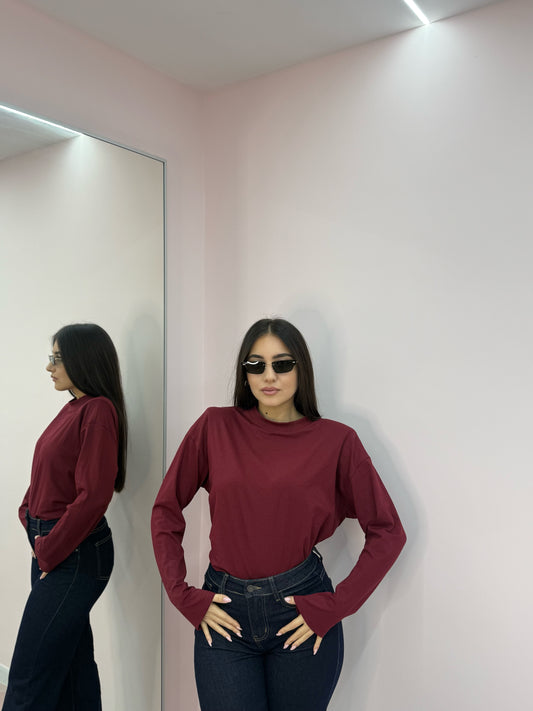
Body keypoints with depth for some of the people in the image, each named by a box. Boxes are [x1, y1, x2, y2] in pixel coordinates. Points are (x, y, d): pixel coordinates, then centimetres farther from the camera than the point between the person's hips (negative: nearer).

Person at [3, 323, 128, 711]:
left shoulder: (98, 411, -17)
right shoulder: (73, 408, 10)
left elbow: (93, 496, -21)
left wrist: (50, 551, -13)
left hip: (75, 554, -8)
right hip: (51, 546, 9)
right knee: (72, 663, 19)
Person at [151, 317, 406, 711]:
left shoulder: (336, 440, -6)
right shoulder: (215, 427, -3)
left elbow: (387, 533, -3)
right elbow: (166, 510, 3)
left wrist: (334, 606, -8)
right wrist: (185, 595, -3)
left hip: (301, 612, 0)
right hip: (224, 612, 1)